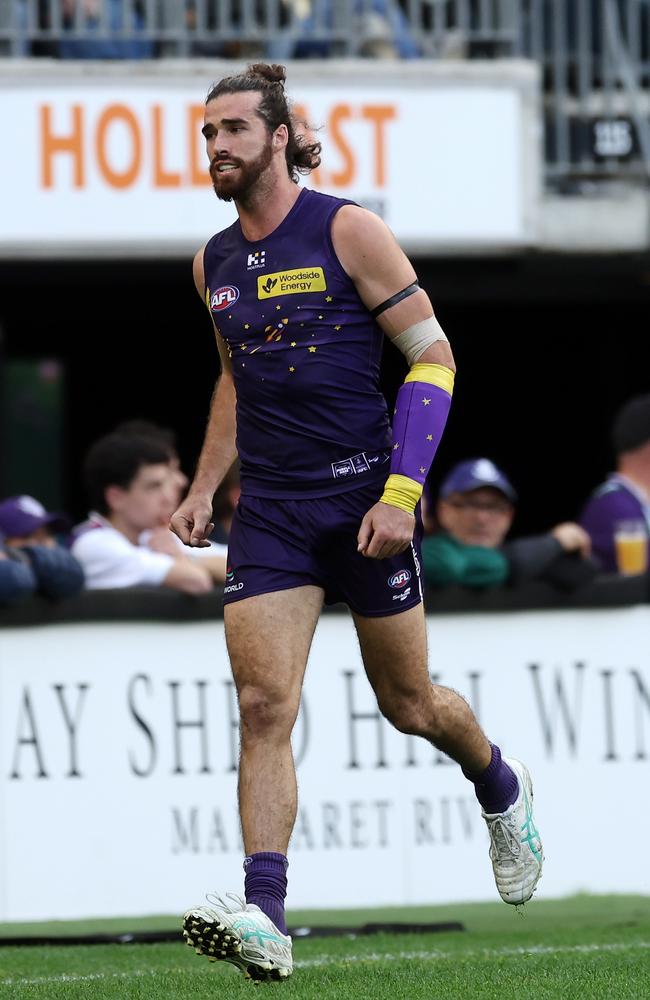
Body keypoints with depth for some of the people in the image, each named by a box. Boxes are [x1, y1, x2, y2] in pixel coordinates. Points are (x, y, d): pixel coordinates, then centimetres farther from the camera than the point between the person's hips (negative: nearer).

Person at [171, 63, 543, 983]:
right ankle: (264, 916, -20)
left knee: (409, 705, 10)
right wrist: (204, 486, 17)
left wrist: (400, 493, -16)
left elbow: (433, 358, -8)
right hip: (269, 511, 4)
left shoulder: (346, 231, -8)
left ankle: (501, 788, 42)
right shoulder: (214, 263, 9)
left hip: (363, 497, -4)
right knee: (264, 706, -13)